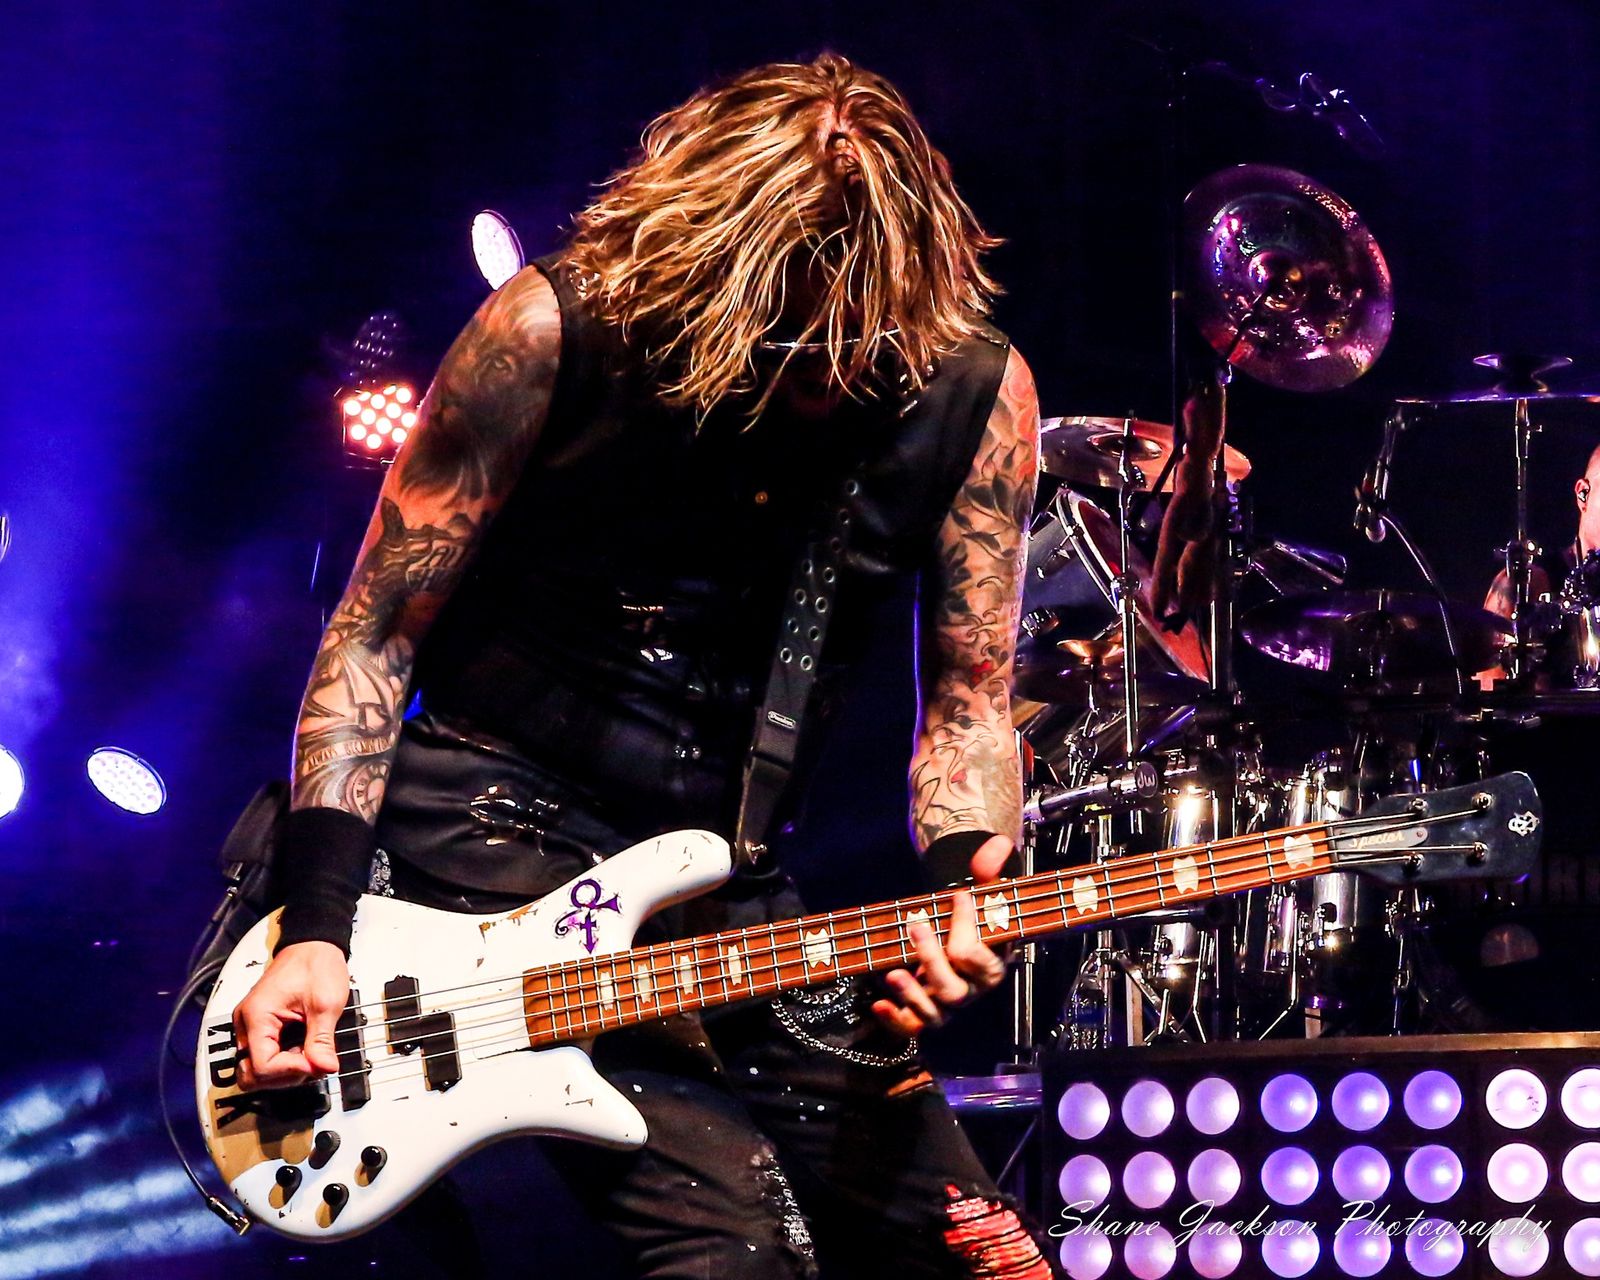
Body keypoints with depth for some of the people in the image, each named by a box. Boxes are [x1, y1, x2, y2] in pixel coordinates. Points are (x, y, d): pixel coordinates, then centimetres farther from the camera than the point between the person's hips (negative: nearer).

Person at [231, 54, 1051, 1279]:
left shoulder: (976, 394, -3)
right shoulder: (557, 331, -11)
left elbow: (968, 698, 3)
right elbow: (379, 629, -5)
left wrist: (970, 874, -20)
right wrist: (319, 924, -13)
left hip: (727, 882, 5)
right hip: (493, 824, -5)